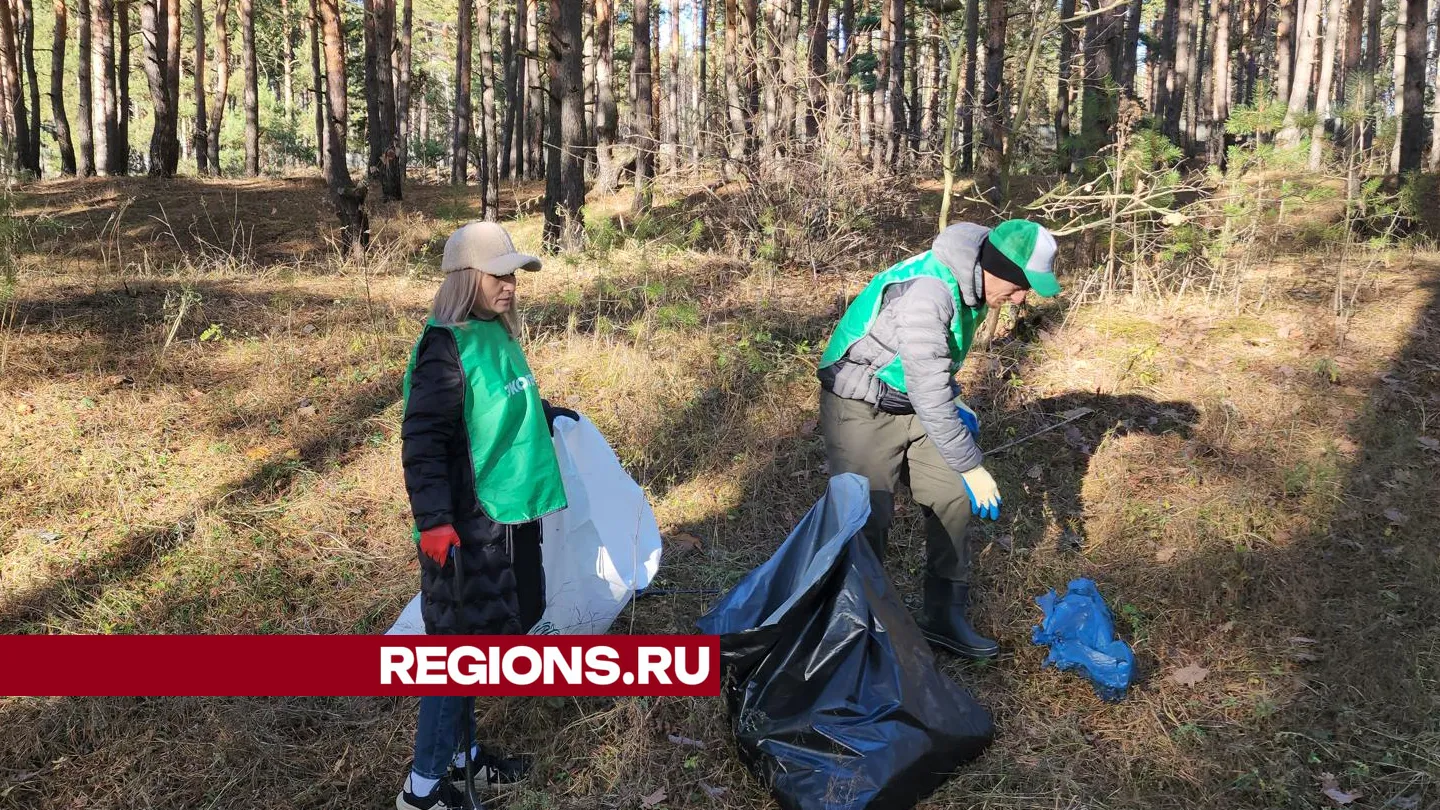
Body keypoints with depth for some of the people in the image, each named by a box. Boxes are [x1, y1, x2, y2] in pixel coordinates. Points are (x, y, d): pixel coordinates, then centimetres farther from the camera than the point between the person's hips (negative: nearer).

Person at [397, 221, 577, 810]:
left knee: (471, 640, 19)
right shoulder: (446, 347, -18)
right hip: (466, 526, -9)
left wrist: (550, 415, 35)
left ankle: (460, 754, 35)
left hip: (505, 515, 9)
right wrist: (433, 520, -25)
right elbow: (422, 439, -21)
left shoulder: (497, 336, 8)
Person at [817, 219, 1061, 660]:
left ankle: (945, 616, 18)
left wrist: (956, 404, 3)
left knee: (952, 500, 5)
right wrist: (971, 466, -24)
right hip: (861, 409, -9)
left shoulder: (968, 284, -1)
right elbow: (930, 395, -30)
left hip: (915, 402, 9)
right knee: (867, 517, -7)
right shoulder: (926, 293, -31)